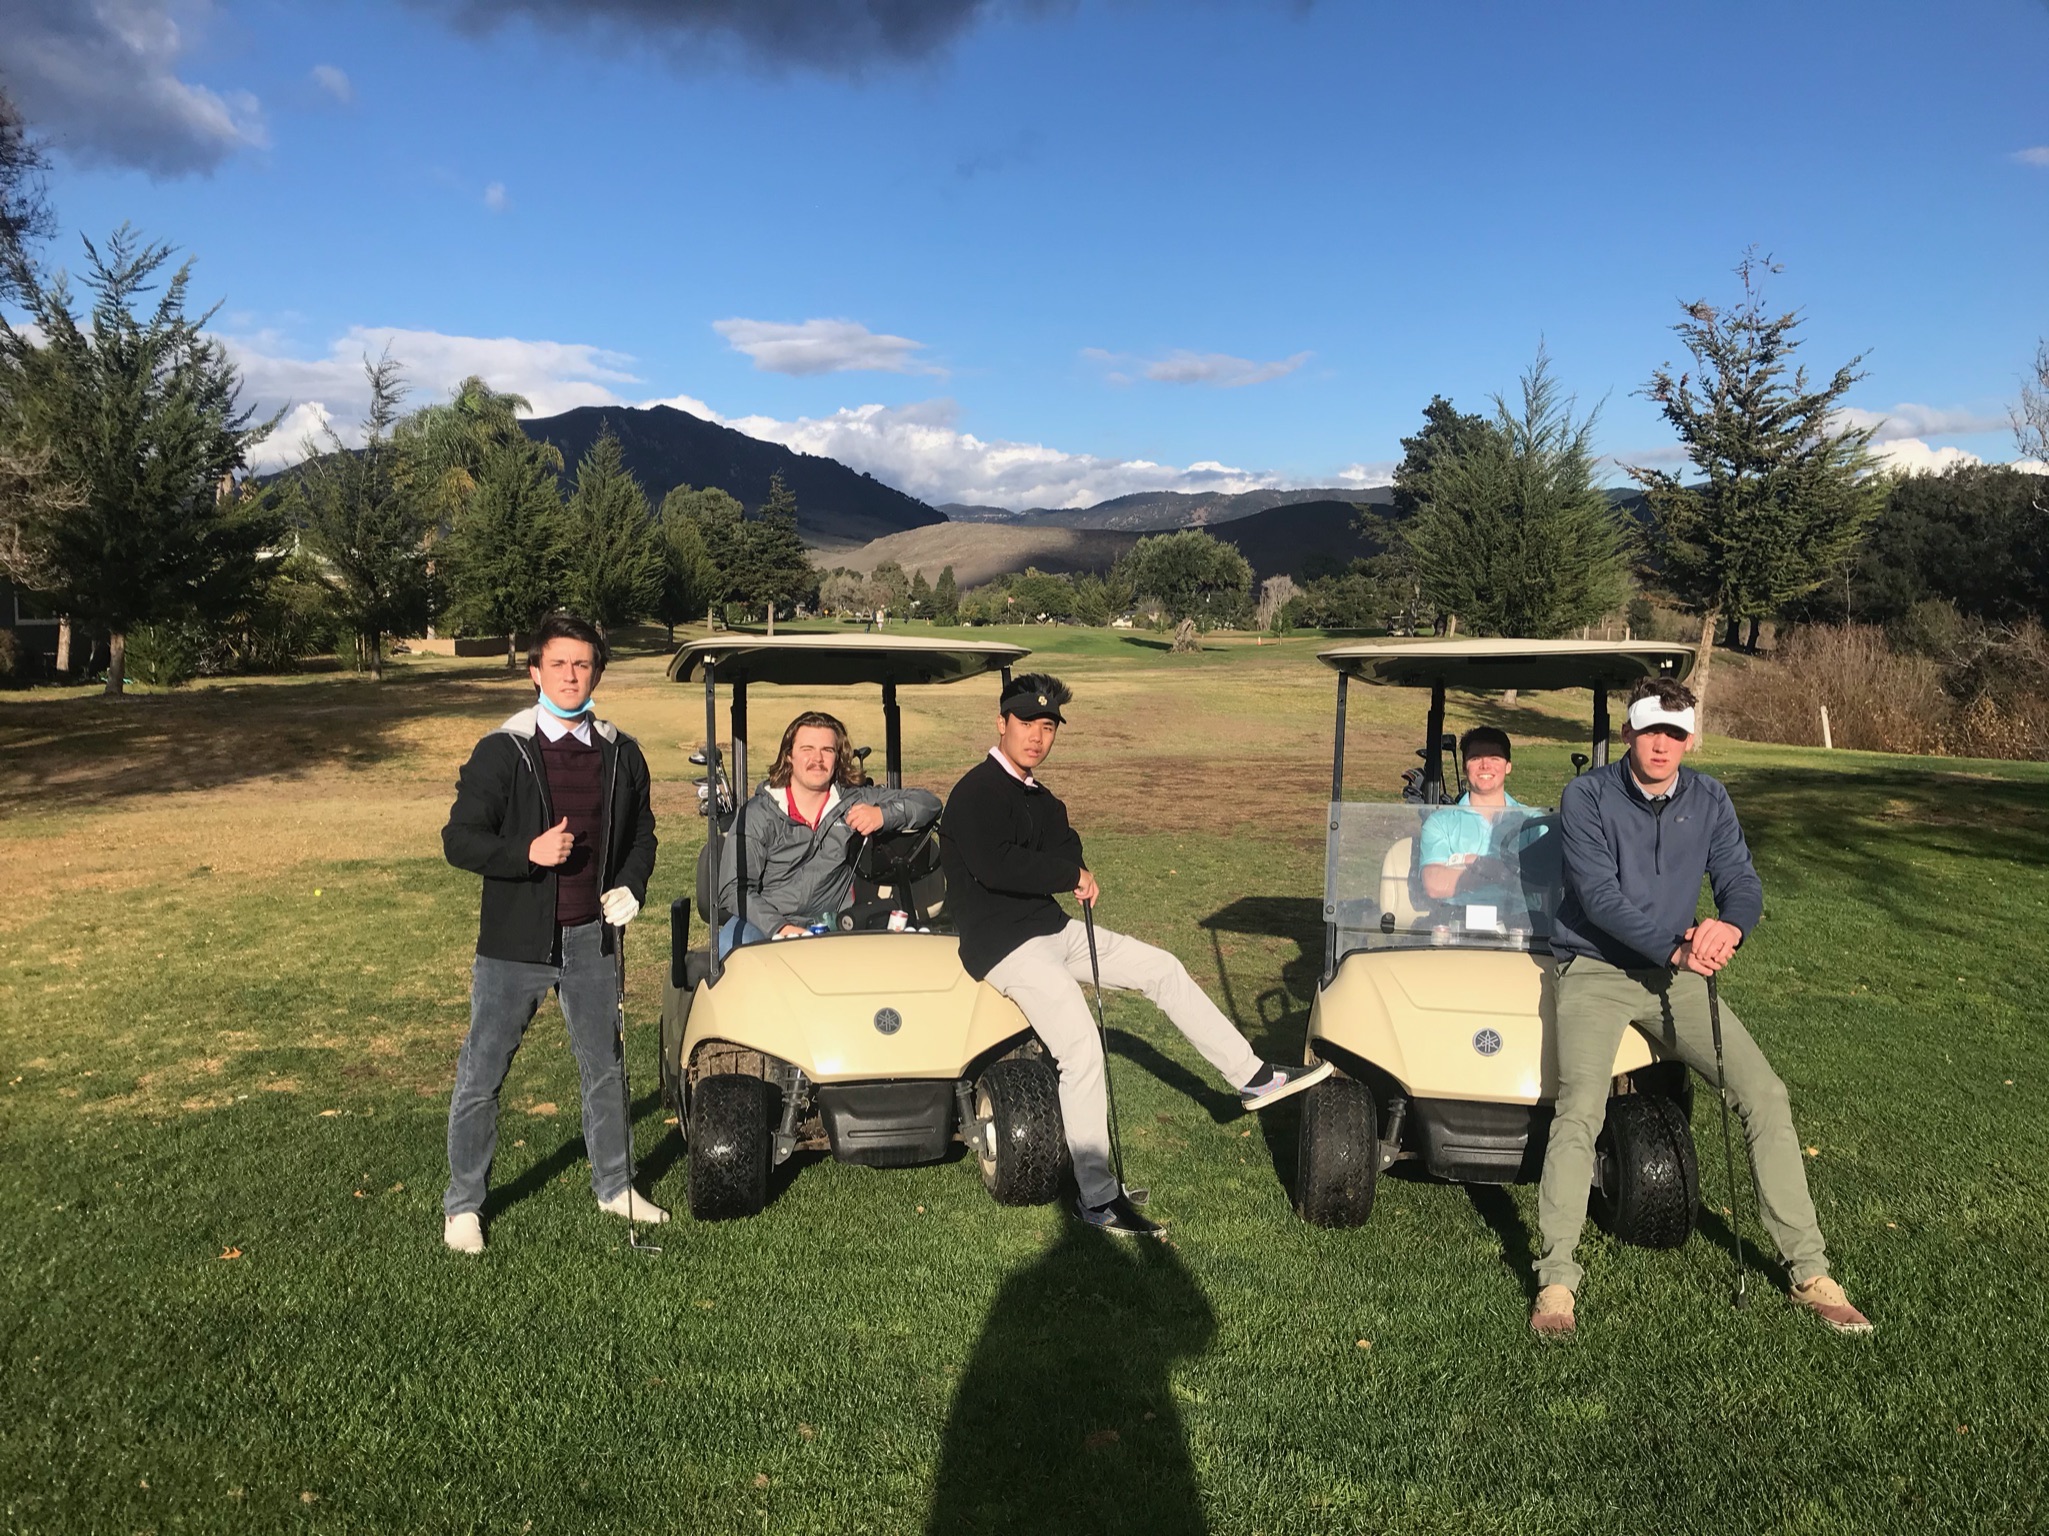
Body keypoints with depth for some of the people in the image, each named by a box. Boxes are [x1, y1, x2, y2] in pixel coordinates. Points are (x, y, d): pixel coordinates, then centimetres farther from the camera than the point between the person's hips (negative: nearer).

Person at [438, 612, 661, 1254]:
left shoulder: (621, 754, 4)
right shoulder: (500, 752, -7)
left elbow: (642, 833, 15)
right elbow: (459, 839, -9)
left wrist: (631, 886, -4)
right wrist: (528, 852, -25)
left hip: (591, 937, 3)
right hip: (515, 941, -3)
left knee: (604, 1068, 16)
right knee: (480, 1075, 5)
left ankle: (614, 1185, 34)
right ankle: (462, 1204, 22)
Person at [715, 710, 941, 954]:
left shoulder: (854, 802, 9)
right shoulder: (758, 814, 1)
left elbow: (929, 802, 10)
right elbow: (734, 888, -5)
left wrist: (883, 814, -10)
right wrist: (780, 927, -21)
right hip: (764, 925, -2)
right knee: (731, 944, -36)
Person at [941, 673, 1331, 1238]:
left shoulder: (1038, 798, 15)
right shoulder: (975, 793, -13)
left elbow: (1066, 847, 13)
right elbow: (994, 866, -27)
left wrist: (1074, 869, -12)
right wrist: (1071, 876, -15)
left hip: (1050, 929, 9)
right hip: (1003, 944, -9)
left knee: (1163, 969, 8)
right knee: (1082, 1052, -23)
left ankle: (1252, 1076, 19)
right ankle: (1097, 1200, -15)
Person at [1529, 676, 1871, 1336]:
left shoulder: (1708, 800, 6)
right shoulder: (1587, 796, -8)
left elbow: (1741, 880, -2)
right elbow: (1599, 895, -16)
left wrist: (1729, 924, -26)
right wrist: (1675, 947, -28)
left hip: (1676, 973, 5)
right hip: (1596, 967, -4)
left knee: (1765, 1094, -5)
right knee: (1580, 1109, -24)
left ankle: (1810, 1273, 9)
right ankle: (1556, 1281, -13)